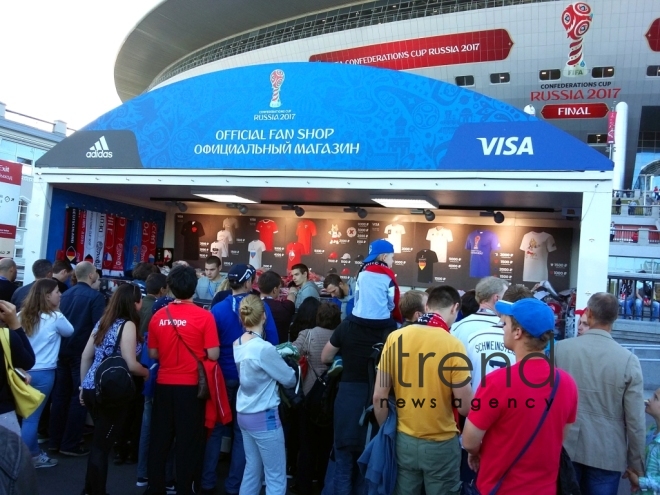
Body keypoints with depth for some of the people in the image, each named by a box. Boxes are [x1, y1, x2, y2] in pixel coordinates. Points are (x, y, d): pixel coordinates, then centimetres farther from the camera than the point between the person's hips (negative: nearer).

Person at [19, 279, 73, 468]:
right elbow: (69, 332, 5)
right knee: (31, 416, 0)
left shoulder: (23, 315, 6)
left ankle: (34, 454, 27)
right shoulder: (54, 317, -12)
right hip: (43, 373, -7)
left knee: (28, 414, 16)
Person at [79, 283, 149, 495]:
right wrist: (147, 373, 0)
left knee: (98, 443, 21)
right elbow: (130, 365, -19)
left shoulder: (103, 322, 9)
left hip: (91, 390, 8)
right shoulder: (128, 325, -13)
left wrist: (84, 385, 21)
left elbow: (86, 356, 13)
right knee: (102, 446, 4)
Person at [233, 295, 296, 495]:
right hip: (264, 417, -8)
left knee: (252, 469, 18)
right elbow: (289, 379, -11)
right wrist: (291, 368, 10)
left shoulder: (238, 344, 2)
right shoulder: (264, 348, -21)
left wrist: (278, 355, 3)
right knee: (276, 477, 3)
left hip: (244, 414, 8)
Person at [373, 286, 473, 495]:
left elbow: (379, 397, -4)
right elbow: (465, 407, -14)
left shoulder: (395, 338, -7)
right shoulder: (453, 345, -16)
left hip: (404, 441, 3)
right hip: (441, 444, -3)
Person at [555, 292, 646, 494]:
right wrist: (636, 463, 4)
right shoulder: (629, 360, -13)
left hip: (564, 447, 1)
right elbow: (635, 420, -9)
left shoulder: (560, 348, -10)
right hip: (606, 453, -1)